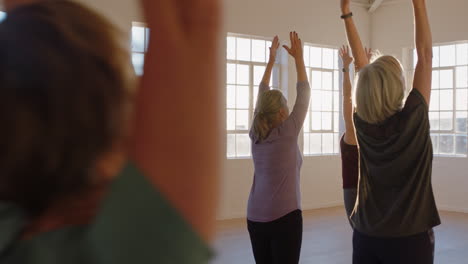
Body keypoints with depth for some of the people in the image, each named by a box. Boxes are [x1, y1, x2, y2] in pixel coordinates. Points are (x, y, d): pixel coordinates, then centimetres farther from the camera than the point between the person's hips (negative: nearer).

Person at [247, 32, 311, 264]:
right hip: (284, 217, -6)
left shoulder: (256, 135, 2)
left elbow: (261, 96, 13)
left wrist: (271, 61, 19)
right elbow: (304, 95, -4)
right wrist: (298, 57, 4)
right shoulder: (287, 134, -12)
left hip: (255, 218, 6)